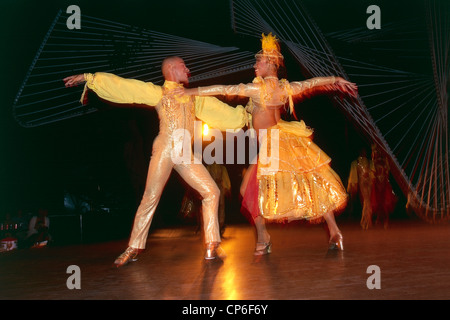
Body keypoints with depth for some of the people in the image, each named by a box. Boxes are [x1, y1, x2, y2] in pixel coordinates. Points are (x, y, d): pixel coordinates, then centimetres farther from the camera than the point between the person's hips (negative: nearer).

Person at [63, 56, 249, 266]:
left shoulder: (194, 97, 22)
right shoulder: (158, 92, 9)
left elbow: (221, 111, 25)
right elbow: (120, 85, 4)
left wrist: (245, 116, 25)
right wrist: (89, 79, -1)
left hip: (186, 154, 4)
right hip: (164, 150, -4)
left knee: (211, 191, -5)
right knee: (150, 198, -6)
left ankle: (211, 245, 0)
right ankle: (133, 248, 4)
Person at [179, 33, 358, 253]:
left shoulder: (257, 89, -13)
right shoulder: (285, 88, 4)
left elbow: (224, 90, -13)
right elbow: (313, 82, 17)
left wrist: (191, 91, -9)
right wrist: (337, 80, 33)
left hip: (270, 143, -7)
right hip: (285, 139, 7)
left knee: (254, 189, 7)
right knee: (313, 184, 10)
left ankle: (263, 238, 8)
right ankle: (334, 231, 13)